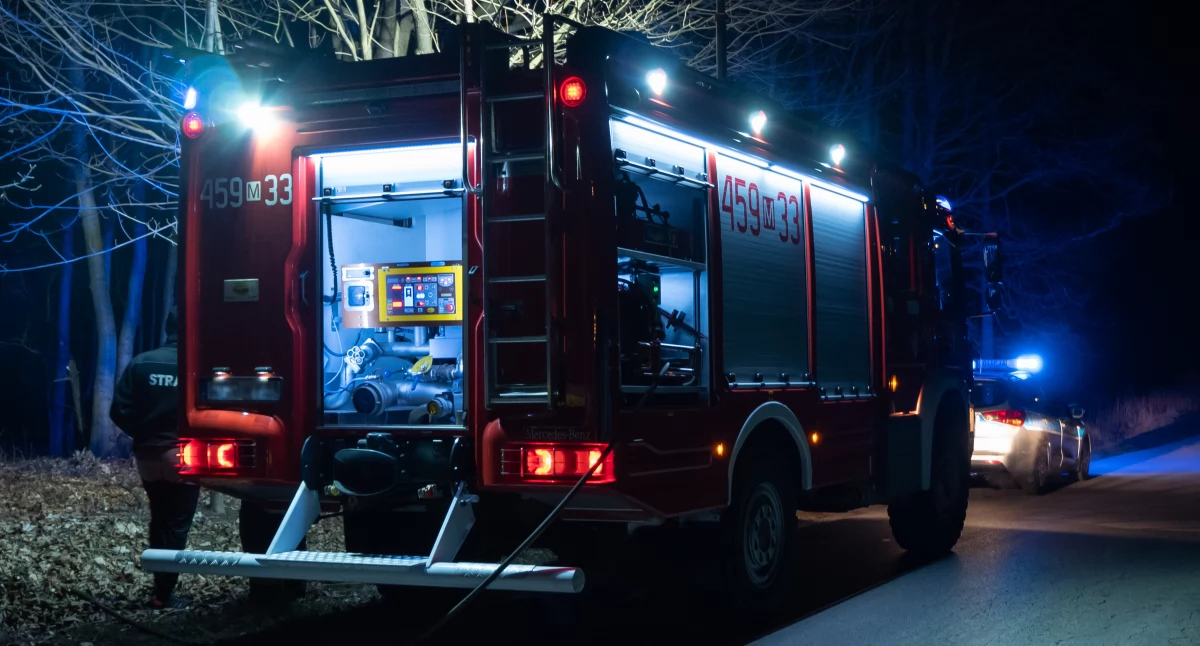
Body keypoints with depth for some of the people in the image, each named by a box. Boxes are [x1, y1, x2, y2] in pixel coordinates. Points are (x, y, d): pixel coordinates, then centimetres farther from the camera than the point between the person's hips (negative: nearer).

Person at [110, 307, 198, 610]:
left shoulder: (140, 364, 0)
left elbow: (120, 412, -3)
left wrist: (143, 436, 12)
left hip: (148, 456, 4)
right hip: (183, 457, -4)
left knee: (159, 521, 19)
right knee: (176, 525, 4)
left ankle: (161, 586, 22)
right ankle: (164, 594, 2)